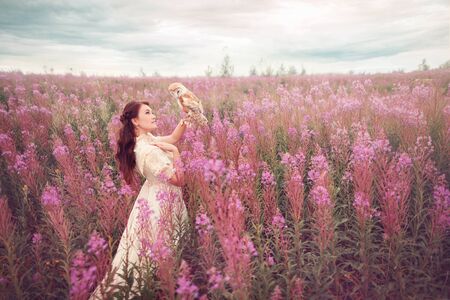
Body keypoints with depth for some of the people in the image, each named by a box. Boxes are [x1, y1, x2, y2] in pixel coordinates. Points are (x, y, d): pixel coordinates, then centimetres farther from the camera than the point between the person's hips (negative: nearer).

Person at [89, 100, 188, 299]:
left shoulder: (145, 139, 1)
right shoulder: (149, 150, -28)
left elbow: (173, 137, 11)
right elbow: (178, 180, -23)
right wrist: (175, 152, -19)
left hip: (157, 197, 9)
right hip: (161, 204, -9)